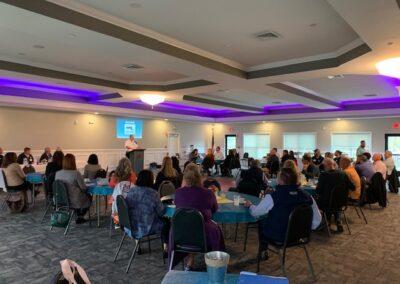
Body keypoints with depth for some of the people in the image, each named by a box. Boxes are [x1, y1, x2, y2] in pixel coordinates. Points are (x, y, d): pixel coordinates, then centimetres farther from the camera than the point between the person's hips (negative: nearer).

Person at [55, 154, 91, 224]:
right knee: (88, 198, 24)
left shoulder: (57, 173, -6)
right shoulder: (76, 173, -23)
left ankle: (78, 216, 40)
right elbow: (83, 188, -16)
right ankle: (79, 217, 29)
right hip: (73, 202, -6)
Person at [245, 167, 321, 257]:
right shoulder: (308, 197, -15)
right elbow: (317, 220, -4)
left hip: (277, 237, -4)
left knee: (262, 222, 26)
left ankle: (263, 252, 34)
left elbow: (255, 212, -9)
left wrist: (250, 205, 13)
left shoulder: (272, 197, -25)